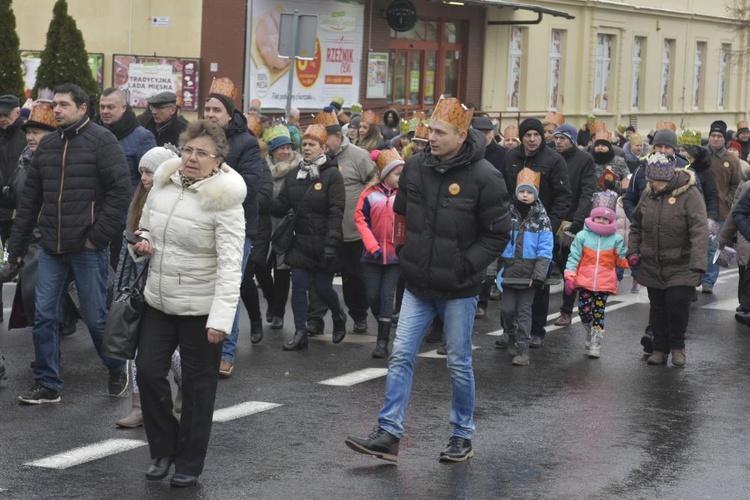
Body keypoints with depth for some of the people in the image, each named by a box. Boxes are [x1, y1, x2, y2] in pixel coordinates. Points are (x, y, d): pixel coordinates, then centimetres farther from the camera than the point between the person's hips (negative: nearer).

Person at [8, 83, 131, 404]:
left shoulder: (101, 141, -7)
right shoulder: (47, 145, 11)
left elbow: (121, 190, -12)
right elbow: (30, 199, 14)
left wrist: (99, 236, -15)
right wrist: (16, 246, 12)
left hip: (87, 248, -5)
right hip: (51, 247, 5)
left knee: (95, 316, 4)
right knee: (44, 316, 4)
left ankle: (117, 369, 28)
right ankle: (47, 384, 13)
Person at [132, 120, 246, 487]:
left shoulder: (224, 201, -16)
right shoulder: (162, 185, 2)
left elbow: (230, 264, -22)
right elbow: (145, 227, 20)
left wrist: (221, 318, -30)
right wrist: (141, 244, -5)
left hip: (200, 308, -5)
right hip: (158, 301, 5)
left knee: (197, 385, 6)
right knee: (148, 372, 4)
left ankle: (189, 463, 21)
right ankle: (163, 449, 24)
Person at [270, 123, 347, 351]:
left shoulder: (332, 175, -9)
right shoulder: (294, 174, 7)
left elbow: (336, 212, -15)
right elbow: (281, 206, 4)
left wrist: (331, 244, -22)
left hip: (323, 243, -5)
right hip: (300, 242, 5)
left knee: (322, 287, 3)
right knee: (298, 285, -1)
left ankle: (339, 318, 33)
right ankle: (300, 333, 5)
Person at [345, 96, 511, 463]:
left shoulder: (483, 177, -14)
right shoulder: (416, 167, 1)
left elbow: (497, 234, -9)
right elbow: (402, 214, 17)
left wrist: (465, 266, -16)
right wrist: (409, 254, 8)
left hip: (457, 290, -4)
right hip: (418, 285, 4)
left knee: (459, 363, 7)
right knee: (401, 356, 1)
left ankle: (462, 436, 21)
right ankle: (389, 434, 3)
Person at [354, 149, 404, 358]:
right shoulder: (370, 194, -5)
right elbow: (360, 219, -5)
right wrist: (372, 246, -12)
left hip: (396, 255, -1)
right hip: (373, 255, 1)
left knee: (387, 296, -4)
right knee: (372, 296, 6)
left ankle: (383, 342, -1)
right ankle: (384, 326, 33)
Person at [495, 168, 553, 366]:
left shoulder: (541, 219, -2)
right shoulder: (507, 214, 2)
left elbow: (545, 251, -5)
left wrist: (538, 275, -12)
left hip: (529, 273, -2)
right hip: (509, 270, 2)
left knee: (524, 310, 0)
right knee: (507, 308, 6)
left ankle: (522, 348, 3)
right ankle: (509, 334, 33)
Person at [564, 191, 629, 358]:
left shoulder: (616, 239, 4)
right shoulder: (582, 236, 1)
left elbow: (621, 261, 8)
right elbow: (574, 257, 0)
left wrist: (630, 260, -12)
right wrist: (569, 277, -7)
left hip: (604, 285, 0)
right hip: (585, 282, 0)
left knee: (598, 313, 1)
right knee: (584, 311, -4)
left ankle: (595, 344, 10)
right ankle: (590, 333, 27)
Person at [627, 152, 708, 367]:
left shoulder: (689, 194, -15)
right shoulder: (649, 194, 2)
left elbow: (700, 230, -24)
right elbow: (636, 224, 18)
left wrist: (698, 262, -33)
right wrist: (632, 250, 7)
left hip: (681, 267, -5)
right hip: (652, 266, 5)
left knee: (678, 305, -10)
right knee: (658, 308, 11)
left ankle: (677, 347, 13)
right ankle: (660, 349, 24)